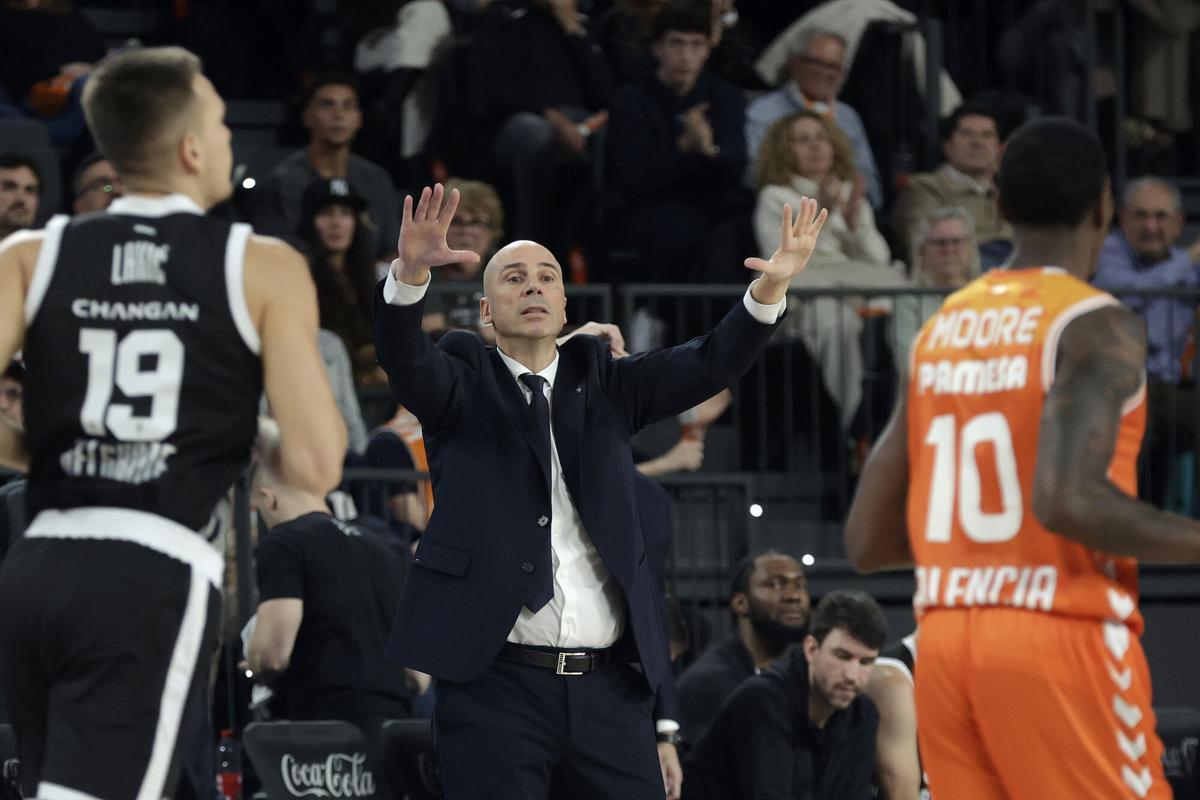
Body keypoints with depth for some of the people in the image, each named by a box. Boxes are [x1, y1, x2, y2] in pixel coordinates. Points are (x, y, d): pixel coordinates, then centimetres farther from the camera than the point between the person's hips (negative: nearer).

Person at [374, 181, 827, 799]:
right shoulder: (464, 383, 7)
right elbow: (402, 355, -13)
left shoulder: (600, 382, 15)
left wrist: (770, 289, -16)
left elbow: (710, 365, 3)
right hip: (496, 684, -3)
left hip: (608, 689, 3)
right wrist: (411, 272, -34)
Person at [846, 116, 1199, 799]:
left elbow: (869, 542, 15)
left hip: (946, 641, 7)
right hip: (1060, 639, -7)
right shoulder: (1097, 326, -8)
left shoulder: (942, 330, 14)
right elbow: (1068, 500, -24)